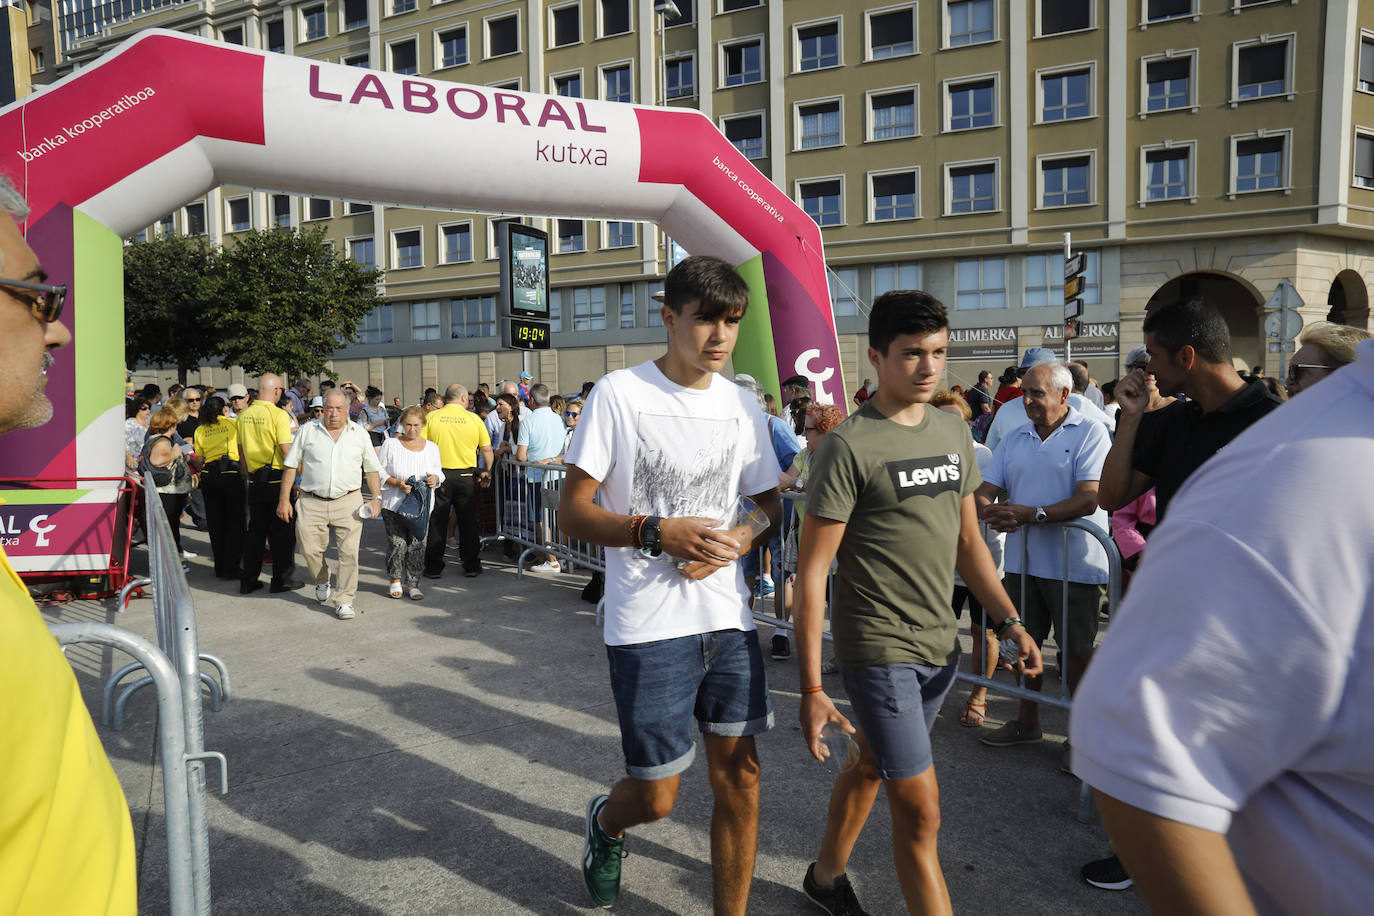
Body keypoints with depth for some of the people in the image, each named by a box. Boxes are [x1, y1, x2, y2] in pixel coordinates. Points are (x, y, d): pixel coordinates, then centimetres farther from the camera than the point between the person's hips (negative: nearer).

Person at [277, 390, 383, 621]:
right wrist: (284, 500, 2)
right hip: (312, 502, 1)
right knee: (310, 550, 2)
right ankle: (322, 582, 33)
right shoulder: (308, 430, 6)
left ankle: (344, 600, 4)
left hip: (348, 501, 0)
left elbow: (372, 469, 12)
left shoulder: (359, 434, 8)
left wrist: (376, 498, 1)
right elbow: (291, 466, 7)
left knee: (349, 553, -6)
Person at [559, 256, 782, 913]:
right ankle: (605, 822, 41)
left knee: (739, 777, 6)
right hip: (646, 625, -4)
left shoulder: (743, 406, 7)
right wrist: (656, 532, -21)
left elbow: (769, 507, 17)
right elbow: (572, 513, -6)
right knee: (655, 796, 4)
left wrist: (732, 545, -5)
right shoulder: (619, 395, -7)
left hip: (728, 618, 4)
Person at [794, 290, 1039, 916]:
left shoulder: (954, 432, 6)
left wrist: (1009, 622, 6)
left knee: (871, 767, 23)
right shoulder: (848, 446, -15)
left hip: (939, 642, 7)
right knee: (920, 811, -2)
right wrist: (811, 688, -17)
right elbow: (812, 571, -15)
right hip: (878, 647, -7)